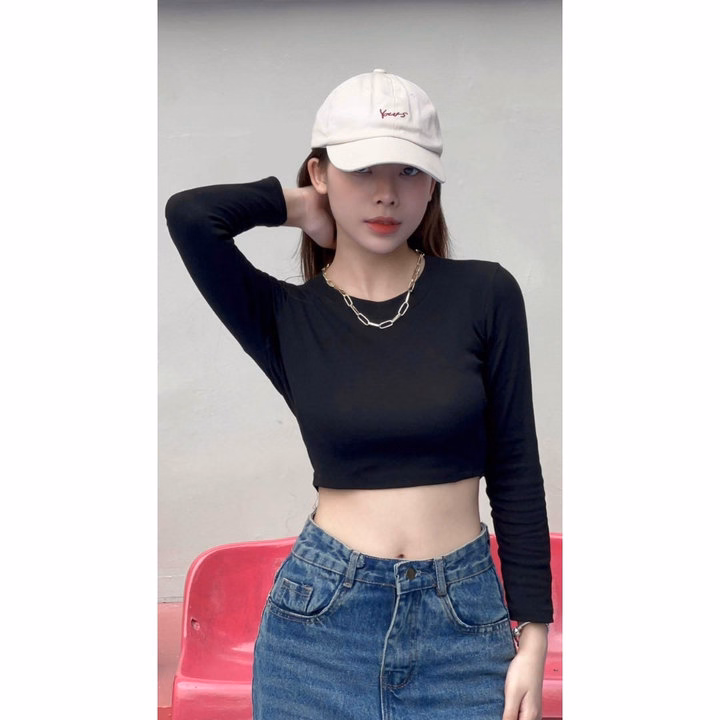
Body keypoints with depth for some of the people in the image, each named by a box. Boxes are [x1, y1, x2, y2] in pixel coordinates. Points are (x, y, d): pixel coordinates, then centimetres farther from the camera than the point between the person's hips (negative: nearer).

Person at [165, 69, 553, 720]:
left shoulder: (484, 294, -2)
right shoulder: (285, 317, -2)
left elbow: (515, 470, 0)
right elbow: (189, 212, -19)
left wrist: (534, 633, -1)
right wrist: (297, 206, -1)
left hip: (465, 619, 0)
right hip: (319, 618, 0)